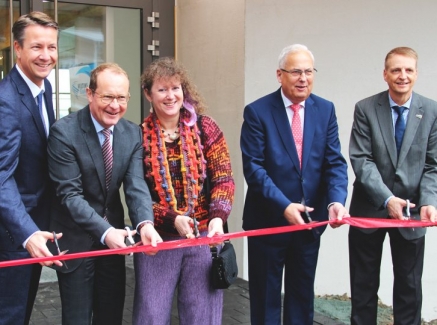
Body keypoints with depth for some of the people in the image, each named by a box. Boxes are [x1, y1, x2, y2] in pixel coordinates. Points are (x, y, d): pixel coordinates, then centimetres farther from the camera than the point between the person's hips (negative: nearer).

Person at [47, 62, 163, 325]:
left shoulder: (133, 133, -2)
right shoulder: (64, 131, -17)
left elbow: (136, 185, -11)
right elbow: (69, 194, -21)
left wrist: (145, 223, -30)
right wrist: (104, 231, -33)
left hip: (113, 234, 5)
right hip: (76, 238, -5)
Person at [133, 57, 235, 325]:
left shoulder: (206, 128, 1)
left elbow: (224, 180, -2)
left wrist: (218, 217, -20)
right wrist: (173, 219, -17)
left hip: (204, 236, 1)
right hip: (157, 240, 0)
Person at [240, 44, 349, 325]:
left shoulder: (326, 110, 1)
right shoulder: (257, 111, -10)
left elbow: (335, 163, -3)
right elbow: (253, 167, -14)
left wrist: (336, 201, -21)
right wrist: (284, 206, -24)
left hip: (310, 219, 4)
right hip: (269, 220, -3)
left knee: (303, 294, 18)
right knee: (266, 296, 12)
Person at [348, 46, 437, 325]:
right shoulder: (366, 108, -5)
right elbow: (361, 160, -11)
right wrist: (387, 199, -22)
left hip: (411, 210, 1)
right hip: (369, 208, 0)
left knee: (410, 286, 11)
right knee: (364, 284, 13)